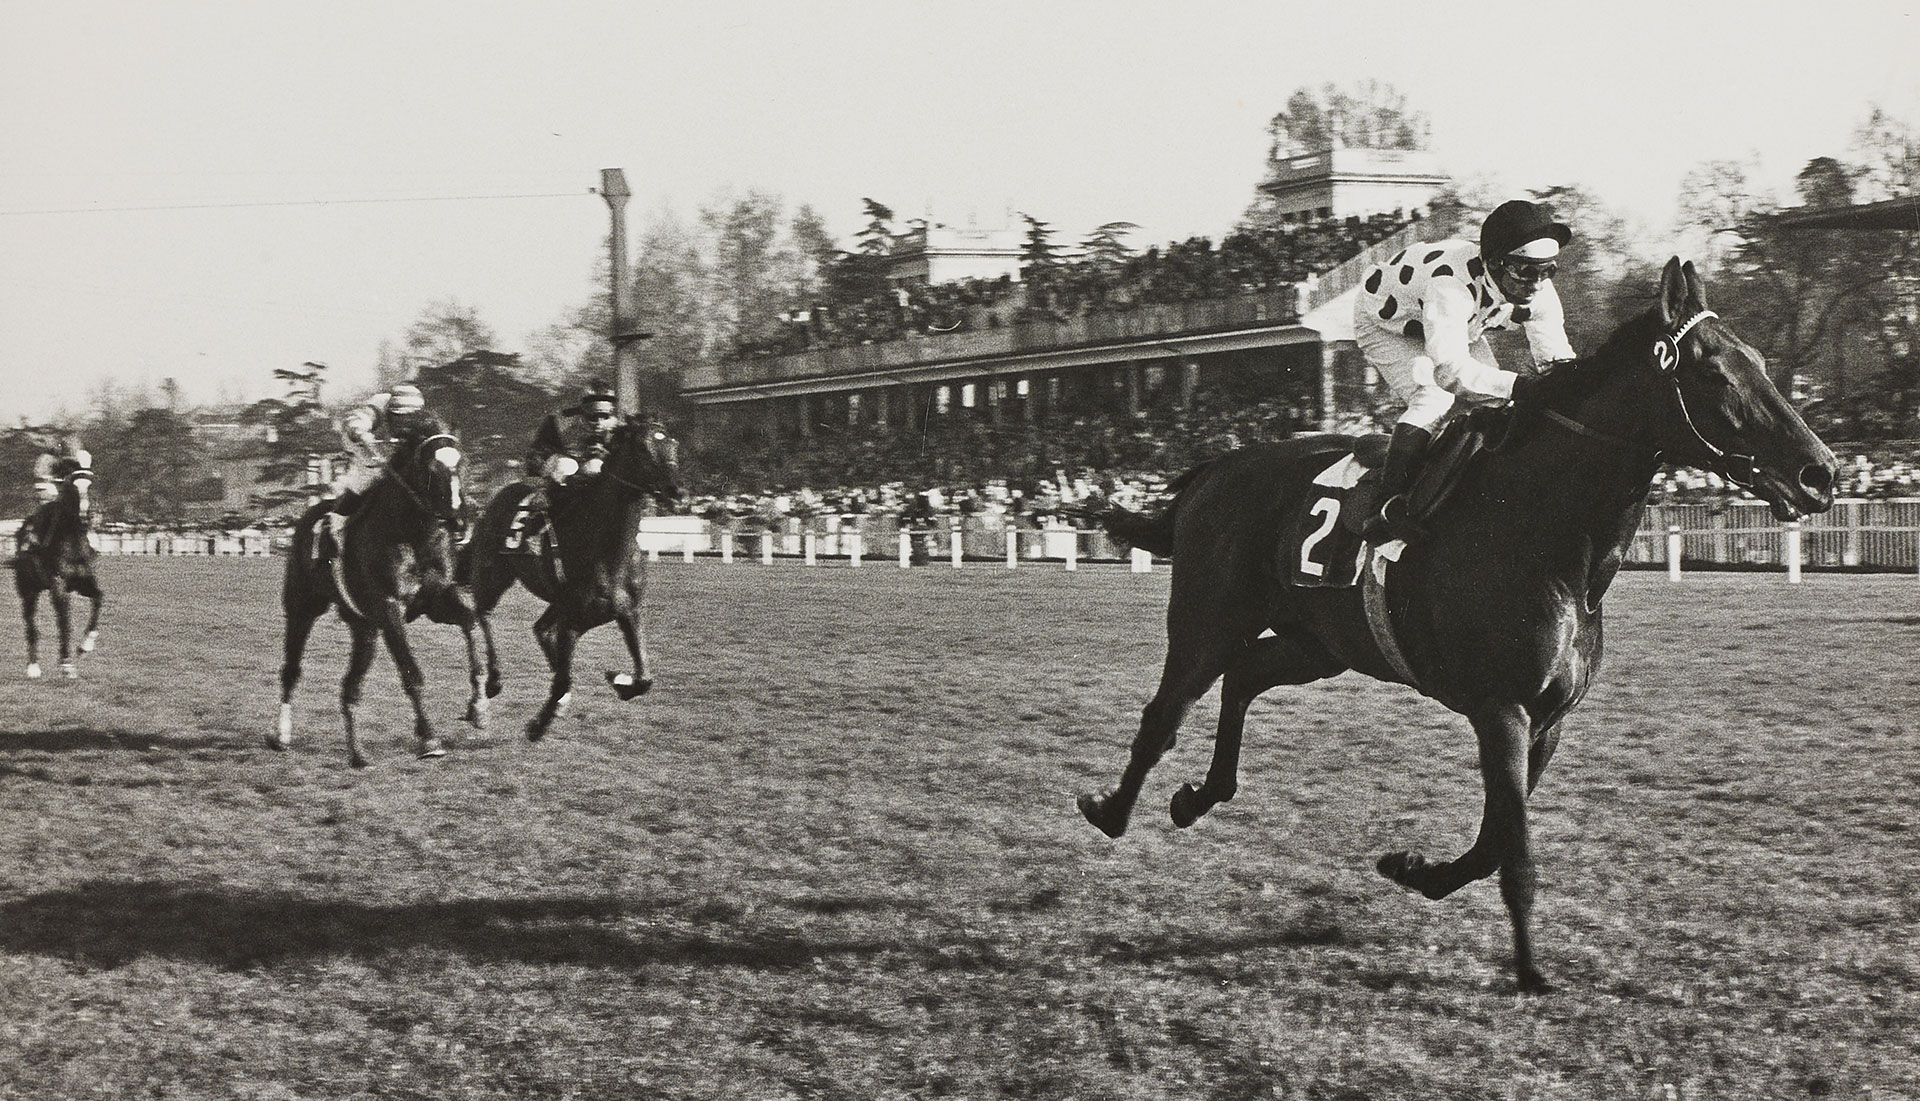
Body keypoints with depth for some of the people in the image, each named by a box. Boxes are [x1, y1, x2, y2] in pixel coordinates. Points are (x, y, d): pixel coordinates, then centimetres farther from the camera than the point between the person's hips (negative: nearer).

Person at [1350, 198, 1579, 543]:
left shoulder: (1538, 293, -25)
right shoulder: (1453, 284, -46)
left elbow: (1558, 360, -18)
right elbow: (1450, 369, -54)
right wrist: (1520, 387, -61)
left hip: (1461, 329, 7)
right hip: (1385, 321, -7)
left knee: (1494, 405, -8)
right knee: (1436, 399, -28)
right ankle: (1391, 507, -26)